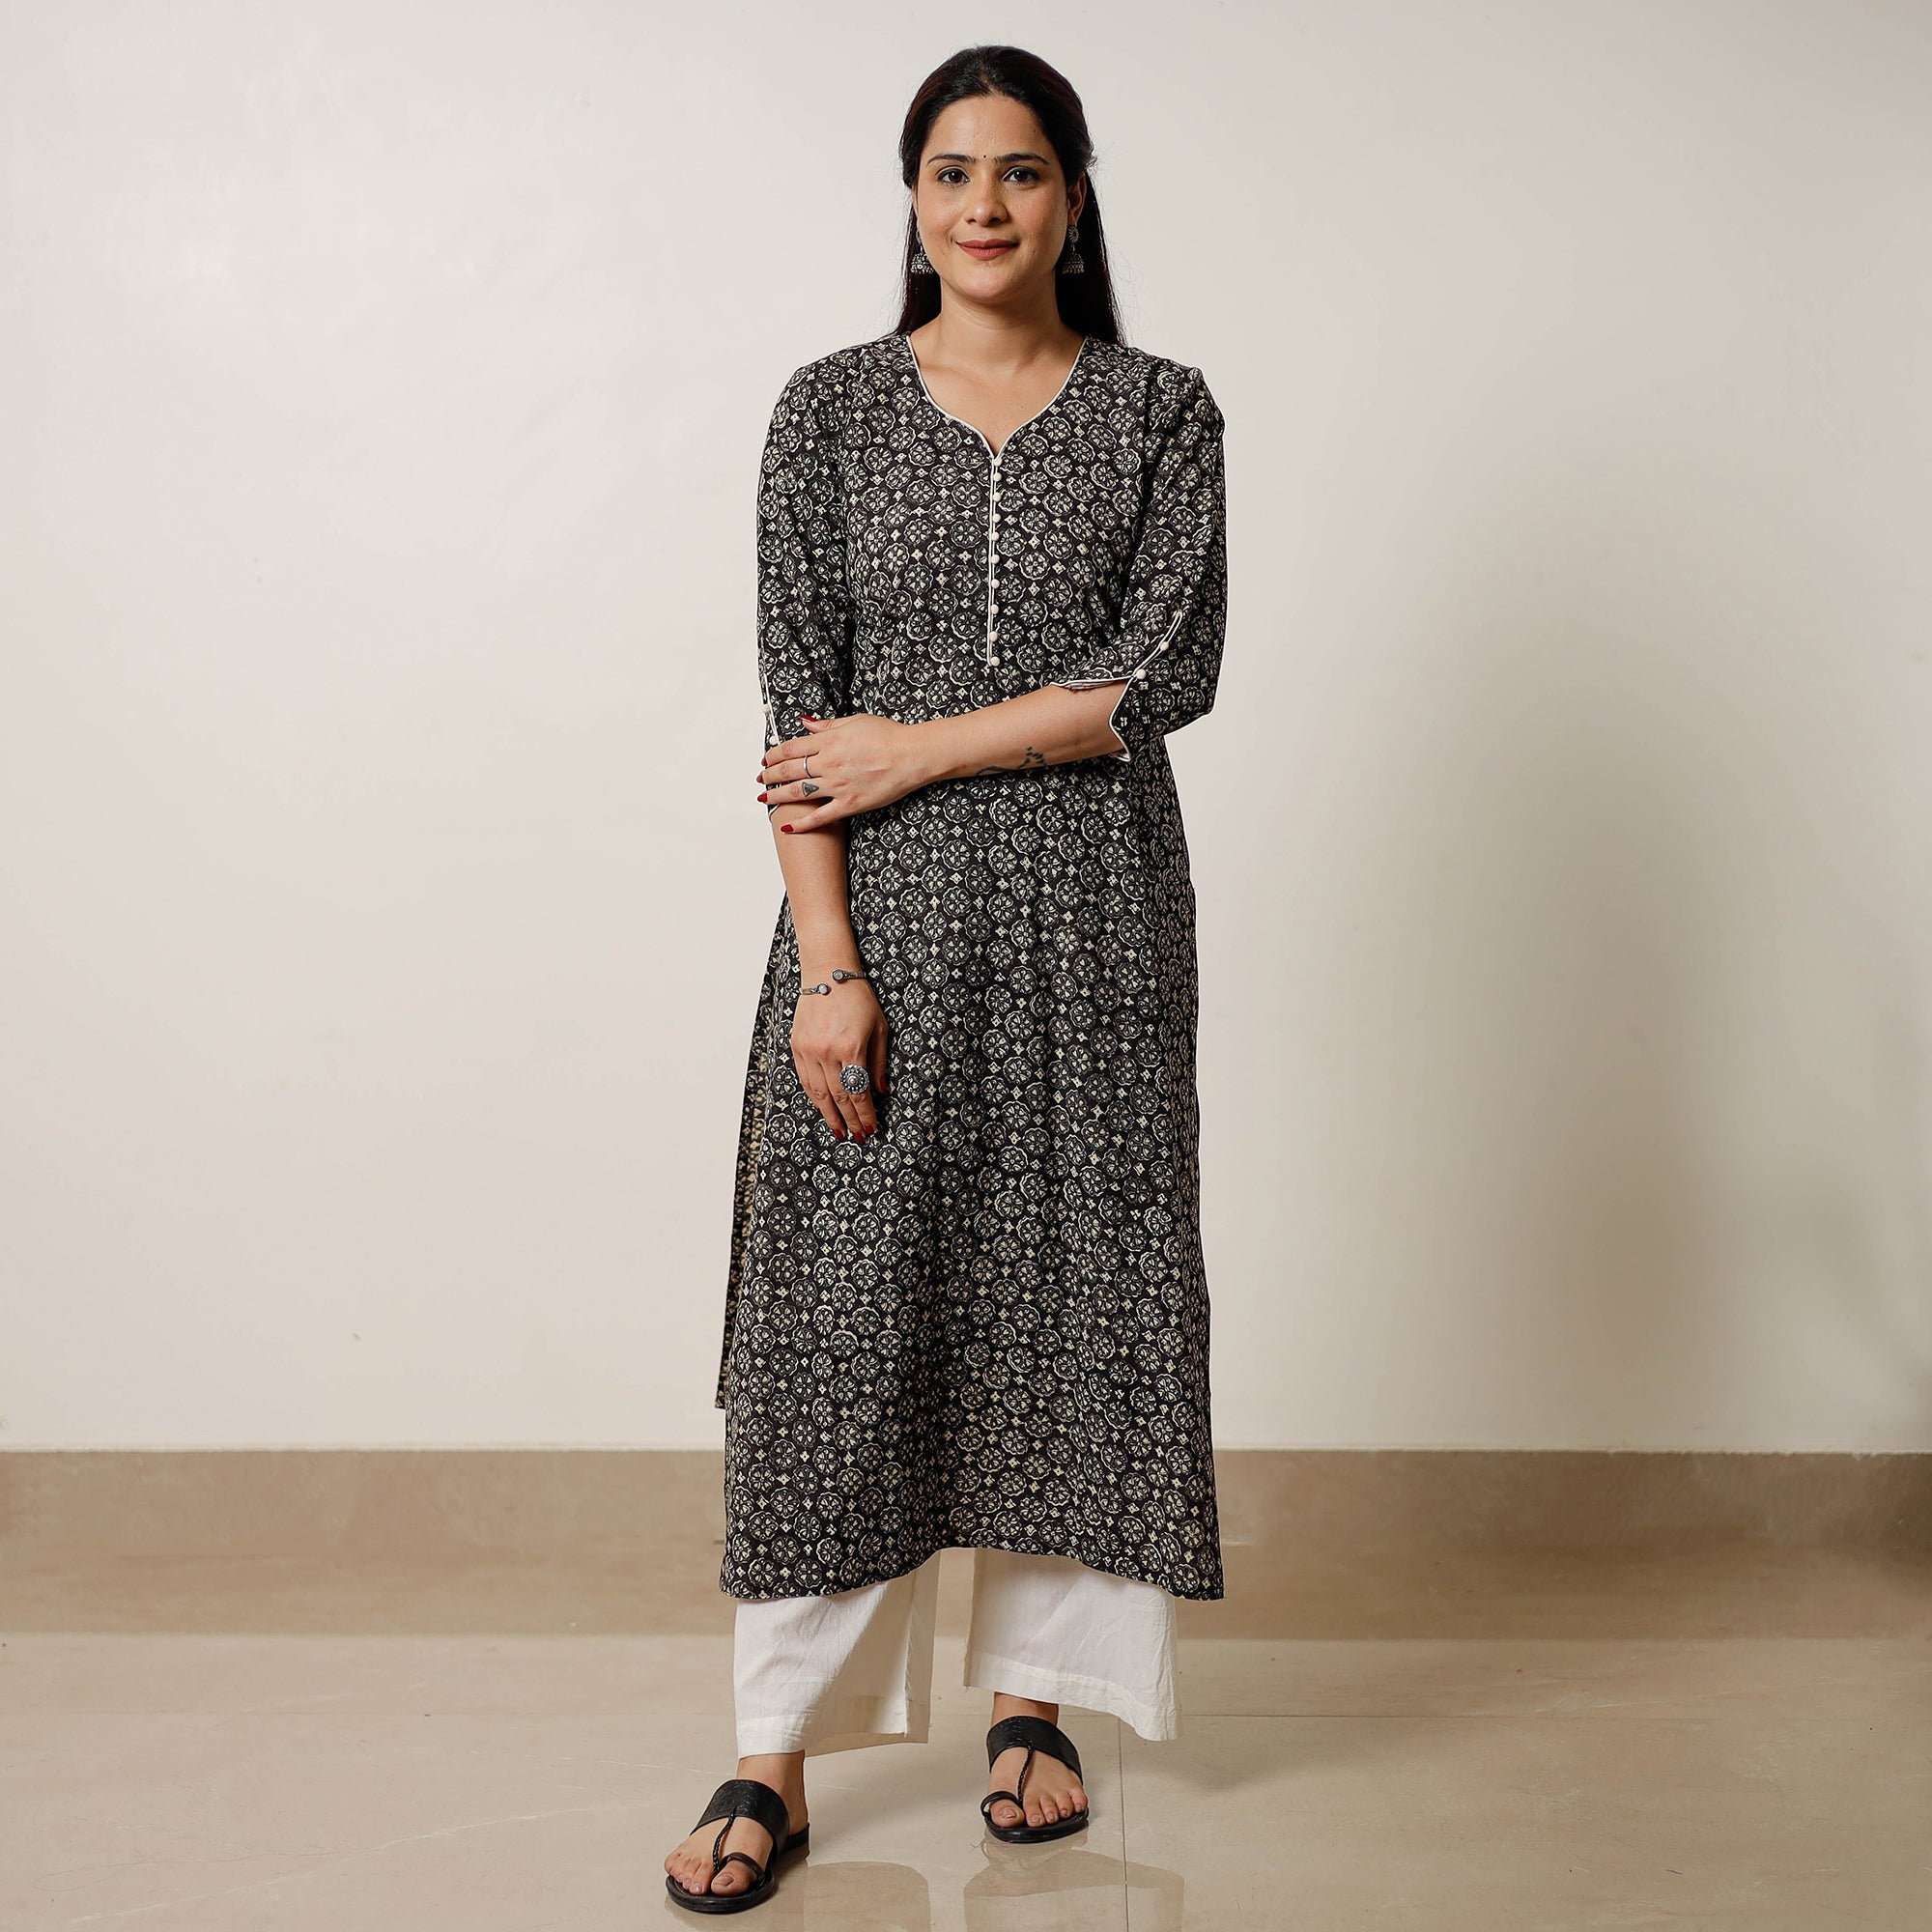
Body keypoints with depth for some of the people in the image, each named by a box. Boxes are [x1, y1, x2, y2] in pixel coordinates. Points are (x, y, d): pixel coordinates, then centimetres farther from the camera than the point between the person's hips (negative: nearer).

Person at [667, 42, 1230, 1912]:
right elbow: (799, 708, -3)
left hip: (1090, 912, 1)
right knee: (839, 1301, -2)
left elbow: (1166, 673, -6)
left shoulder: (1162, 410, 4)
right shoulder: (832, 409, 4)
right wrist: (826, 962, -11)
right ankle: (776, 1760, 7)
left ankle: (1033, 1700, 22)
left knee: (1067, 1286, 5)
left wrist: (920, 746, -10)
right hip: (885, 912, 0)